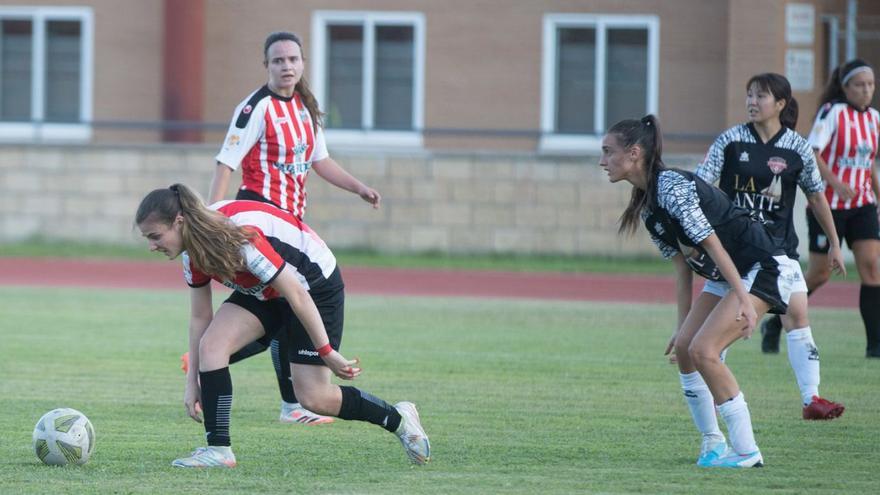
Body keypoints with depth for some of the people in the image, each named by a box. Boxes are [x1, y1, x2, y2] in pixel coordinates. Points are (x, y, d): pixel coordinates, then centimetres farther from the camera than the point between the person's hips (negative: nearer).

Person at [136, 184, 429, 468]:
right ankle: (218, 449, -14)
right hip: (262, 292, 7)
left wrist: (326, 352, -24)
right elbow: (200, 317, 0)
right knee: (211, 345, -17)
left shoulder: (240, 238, -37)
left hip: (315, 285, -7)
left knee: (313, 398, -8)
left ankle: (397, 418, 15)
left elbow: (296, 295, -31)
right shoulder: (193, 251, -12)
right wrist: (193, 381, 0)